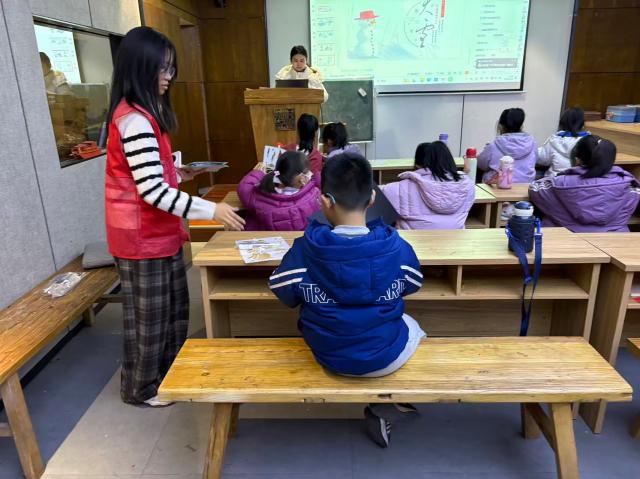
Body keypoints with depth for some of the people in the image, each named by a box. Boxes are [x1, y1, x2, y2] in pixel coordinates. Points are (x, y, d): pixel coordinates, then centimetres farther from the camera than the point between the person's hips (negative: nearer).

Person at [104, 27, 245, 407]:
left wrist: (177, 173, 11)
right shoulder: (135, 120, -22)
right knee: (149, 314, 8)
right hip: (142, 235, -10)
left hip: (157, 230, 10)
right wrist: (211, 210, -26)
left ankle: (168, 372, 38)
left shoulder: (141, 113, 11)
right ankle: (141, 388, 29)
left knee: (174, 306, 20)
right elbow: (151, 190, -26)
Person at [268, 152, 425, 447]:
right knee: (412, 327, 32)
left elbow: (285, 296, -4)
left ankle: (381, 407, 33)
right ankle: (382, 411, 22)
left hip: (329, 356, 1)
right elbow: (412, 287, 2)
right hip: (387, 357, -1)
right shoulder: (397, 247, -18)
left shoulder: (303, 250, -21)